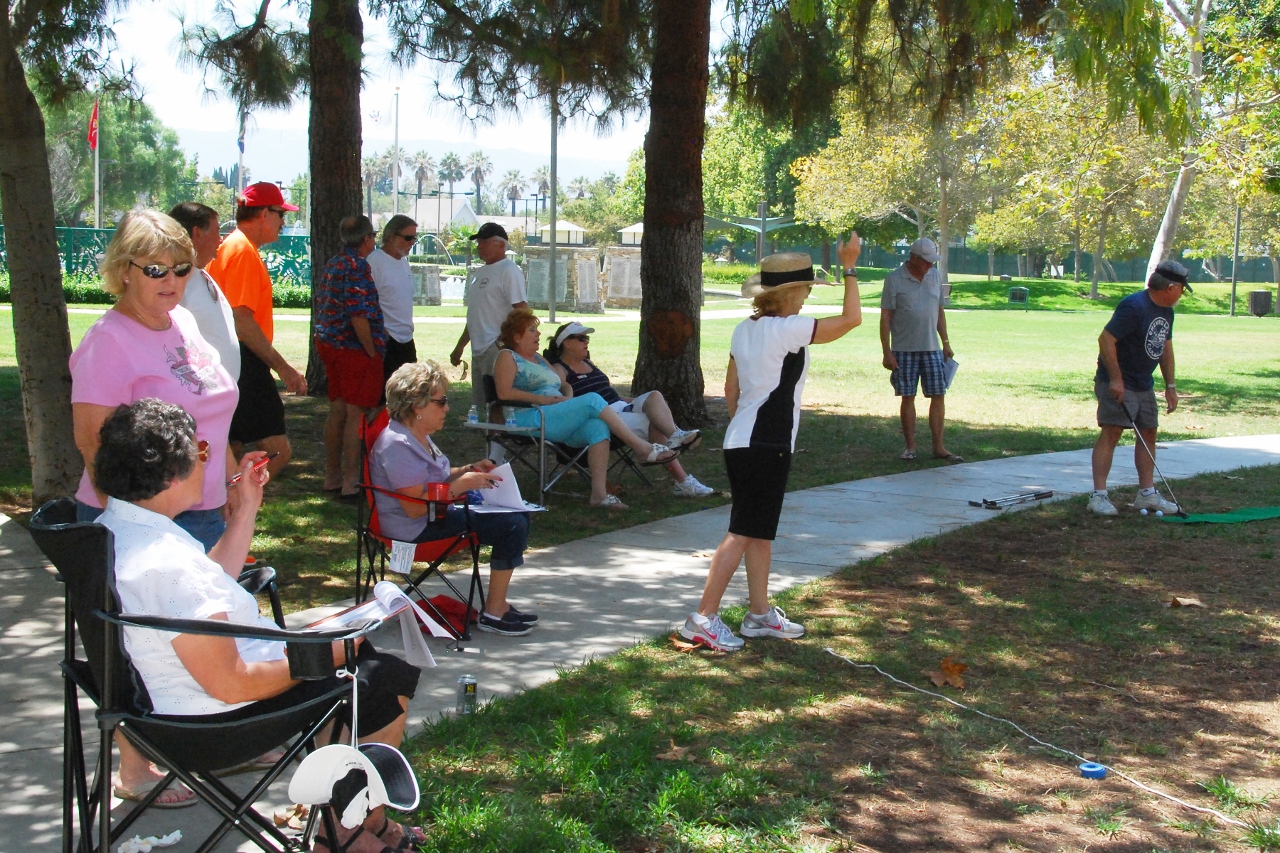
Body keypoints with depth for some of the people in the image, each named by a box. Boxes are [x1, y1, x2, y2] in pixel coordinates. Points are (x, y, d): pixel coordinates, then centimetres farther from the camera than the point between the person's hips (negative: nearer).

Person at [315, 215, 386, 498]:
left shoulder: (333, 264, 13)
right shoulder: (357, 266, -16)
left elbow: (322, 305, 18)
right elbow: (358, 315, -22)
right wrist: (372, 352, -15)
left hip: (330, 345, 10)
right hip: (355, 349, -9)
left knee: (337, 412, 15)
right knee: (356, 416, -5)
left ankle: (332, 477, 22)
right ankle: (351, 483, -3)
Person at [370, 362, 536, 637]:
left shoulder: (419, 436, 12)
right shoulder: (398, 445, -22)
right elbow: (415, 507, -27)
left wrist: (471, 469, 9)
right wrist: (461, 485, -22)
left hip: (439, 514, 11)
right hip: (417, 530, -11)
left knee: (519, 514, 10)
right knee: (512, 526, -17)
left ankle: (498, 603, 11)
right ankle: (493, 613, -9)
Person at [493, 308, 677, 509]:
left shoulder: (538, 359, 30)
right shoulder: (507, 357, 6)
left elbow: (565, 385, 29)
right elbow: (504, 393, -11)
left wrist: (568, 397, 4)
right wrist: (543, 399, -15)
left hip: (556, 420, 8)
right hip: (530, 420, -8)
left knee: (597, 425, -25)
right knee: (592, 400, -24)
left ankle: (599, 493, -36)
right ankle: (642, 447, -21)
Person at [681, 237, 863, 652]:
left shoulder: (744, 330, 11)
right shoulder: (787, 330, -15)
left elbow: (731, 390, 16)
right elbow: (851, 319, -11)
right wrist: (850, 267, -3)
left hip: (742, 441, 10)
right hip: (766, 447, -9)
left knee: (761, 532, 16)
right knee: (743, 532, -6)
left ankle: (759, 614, 24)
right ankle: (704, 617, -4)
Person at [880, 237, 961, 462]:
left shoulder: (935, 276, 8)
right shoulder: (894, 279, -6)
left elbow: (939, 311, 17)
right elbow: (885, 317, -7)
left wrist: (945, 342, 13)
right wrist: (887, 352, -11)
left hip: (932, 349, 4)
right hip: (904, 350, -4)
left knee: (938, 396, 1)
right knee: (908, 397, 2)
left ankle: (939, 447, 6)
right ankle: (910, 447, 11)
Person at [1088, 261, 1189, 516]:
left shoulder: (1166, 311, 9)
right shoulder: (1134, 307, -20)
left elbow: (1166, 347, 19)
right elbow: (1106, 339, -23)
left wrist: (1170, 385, 15)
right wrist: (1116, 379, -24)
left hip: (1144, 385, 9)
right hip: (1117, 384, -9)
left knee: (1149, 433, 10)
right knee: (1111, 432, -13)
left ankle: (1147, 493, 19)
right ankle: (1098, 495, -12)